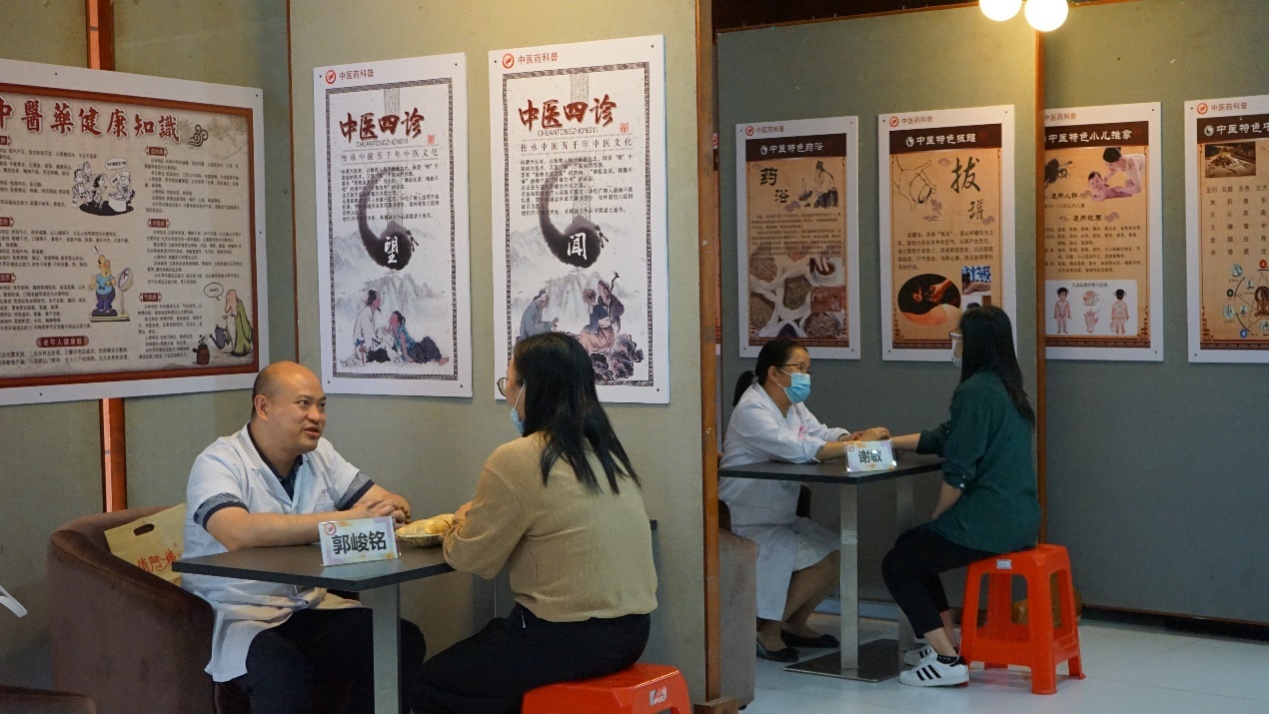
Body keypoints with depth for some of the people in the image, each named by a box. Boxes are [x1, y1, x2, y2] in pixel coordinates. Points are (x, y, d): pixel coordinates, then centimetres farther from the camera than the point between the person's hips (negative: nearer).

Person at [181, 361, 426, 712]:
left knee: (404, 642, -15)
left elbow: (389, 505, 7)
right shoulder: (218, 463, -11)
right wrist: (346, 520, -32)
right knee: (283, 670, -36)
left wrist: (393, 509, -20)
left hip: (309, 608, 6)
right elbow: (238, 533, -31)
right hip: (239, 615, -6)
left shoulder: (320, 454, 10)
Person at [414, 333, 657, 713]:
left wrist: (464, 521, 15)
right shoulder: (607, 450, 7)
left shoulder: (515, 460, -15)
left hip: (568, 638, -8)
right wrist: (482, 517, 19)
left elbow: (469, 558, -6)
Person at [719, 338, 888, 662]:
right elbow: (798, 449, -31)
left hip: (781, 518, 10)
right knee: (826, 560, -19)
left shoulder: (792, 406, 12)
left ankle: (795, 624, 15)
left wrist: (855, 437, -22)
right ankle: (766, 631, -7)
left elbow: (822, 434, 1)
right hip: (750, 525, -10)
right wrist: (858, 445, -31)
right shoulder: (752, 410, -20)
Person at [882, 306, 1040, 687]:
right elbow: (944, 439, 24)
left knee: (896, 564, 5)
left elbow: (959, 473, -19)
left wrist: (936, 518, -3)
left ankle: (947, 659, -1)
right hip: (1019, 520, 9)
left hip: (987, 523, -9)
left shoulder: (974, 392, -17)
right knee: (911, 545, 26)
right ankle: (946, 640, 27)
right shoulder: (1007, 389, 14)